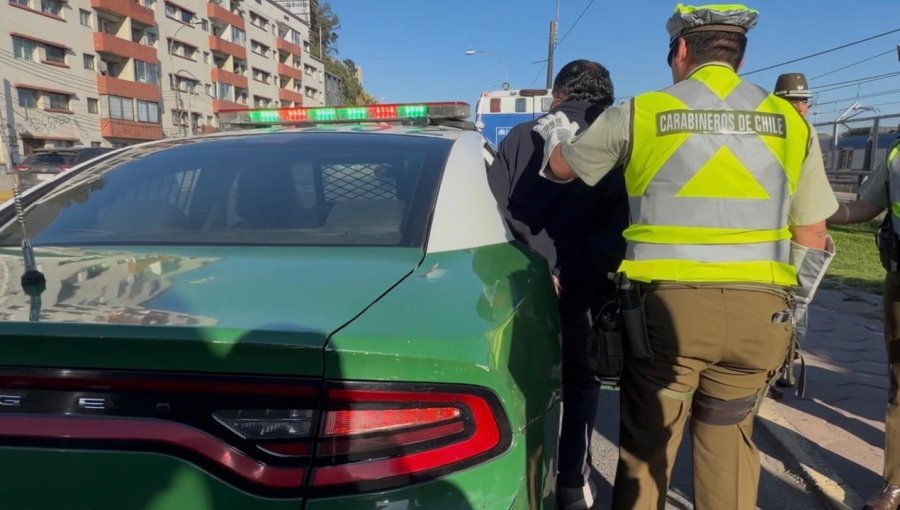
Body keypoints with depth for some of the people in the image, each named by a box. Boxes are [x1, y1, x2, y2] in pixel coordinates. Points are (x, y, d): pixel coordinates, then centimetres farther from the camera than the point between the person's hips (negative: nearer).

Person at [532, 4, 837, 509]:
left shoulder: (639, 113, 1)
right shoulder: (791, 122, 9)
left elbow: (561, 167, 16)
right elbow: (812, 236, 10)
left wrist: (555, 133, 38)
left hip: (668, 306, -2)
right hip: (758, 313, 3)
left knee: (647, 444, 11)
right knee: (729, 437, 19)